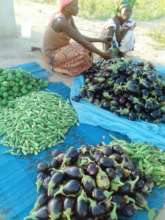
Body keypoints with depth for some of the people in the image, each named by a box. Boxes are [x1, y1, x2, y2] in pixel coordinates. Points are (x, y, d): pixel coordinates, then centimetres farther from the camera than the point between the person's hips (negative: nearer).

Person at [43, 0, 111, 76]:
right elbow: (81, 41, -29)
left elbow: (80, 37, 1)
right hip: (52, 55, -9)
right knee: (83, 53, -26)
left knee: (88, 46, 4)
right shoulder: (60, 21, -28)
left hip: (60, 49, 9)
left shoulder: (69, 17, 0)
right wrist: (100, 53, -25)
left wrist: (100, 40, -5)